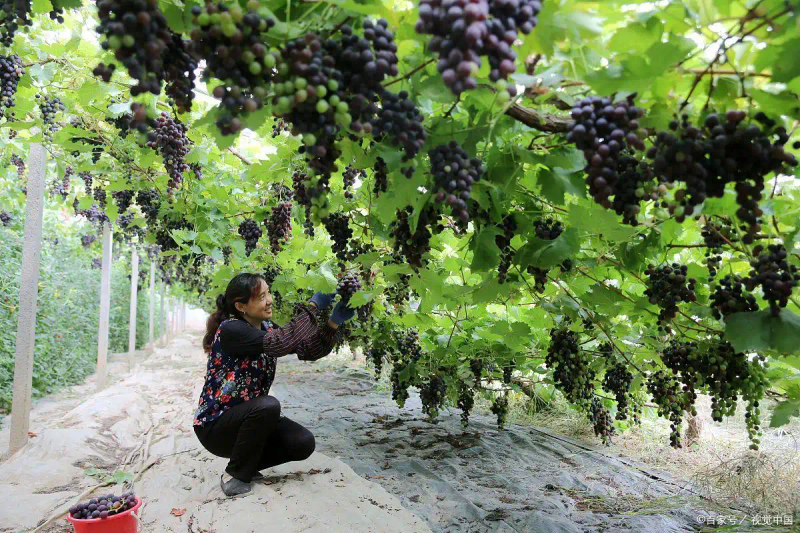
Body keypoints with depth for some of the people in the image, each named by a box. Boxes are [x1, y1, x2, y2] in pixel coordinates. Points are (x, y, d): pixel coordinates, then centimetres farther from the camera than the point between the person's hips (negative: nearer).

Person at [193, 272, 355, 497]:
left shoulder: (266, 328, 0)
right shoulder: (230, 329, -23)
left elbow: (309, 351, -10)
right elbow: (281, 343, -37)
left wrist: (334, 322, -24)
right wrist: (312, 307, -30)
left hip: (248, 417, 7)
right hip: (215, 423, -6)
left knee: (304, 443, -12)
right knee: (268, 405, -34)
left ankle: (247, 463, 13)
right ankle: (236, 475, -11)